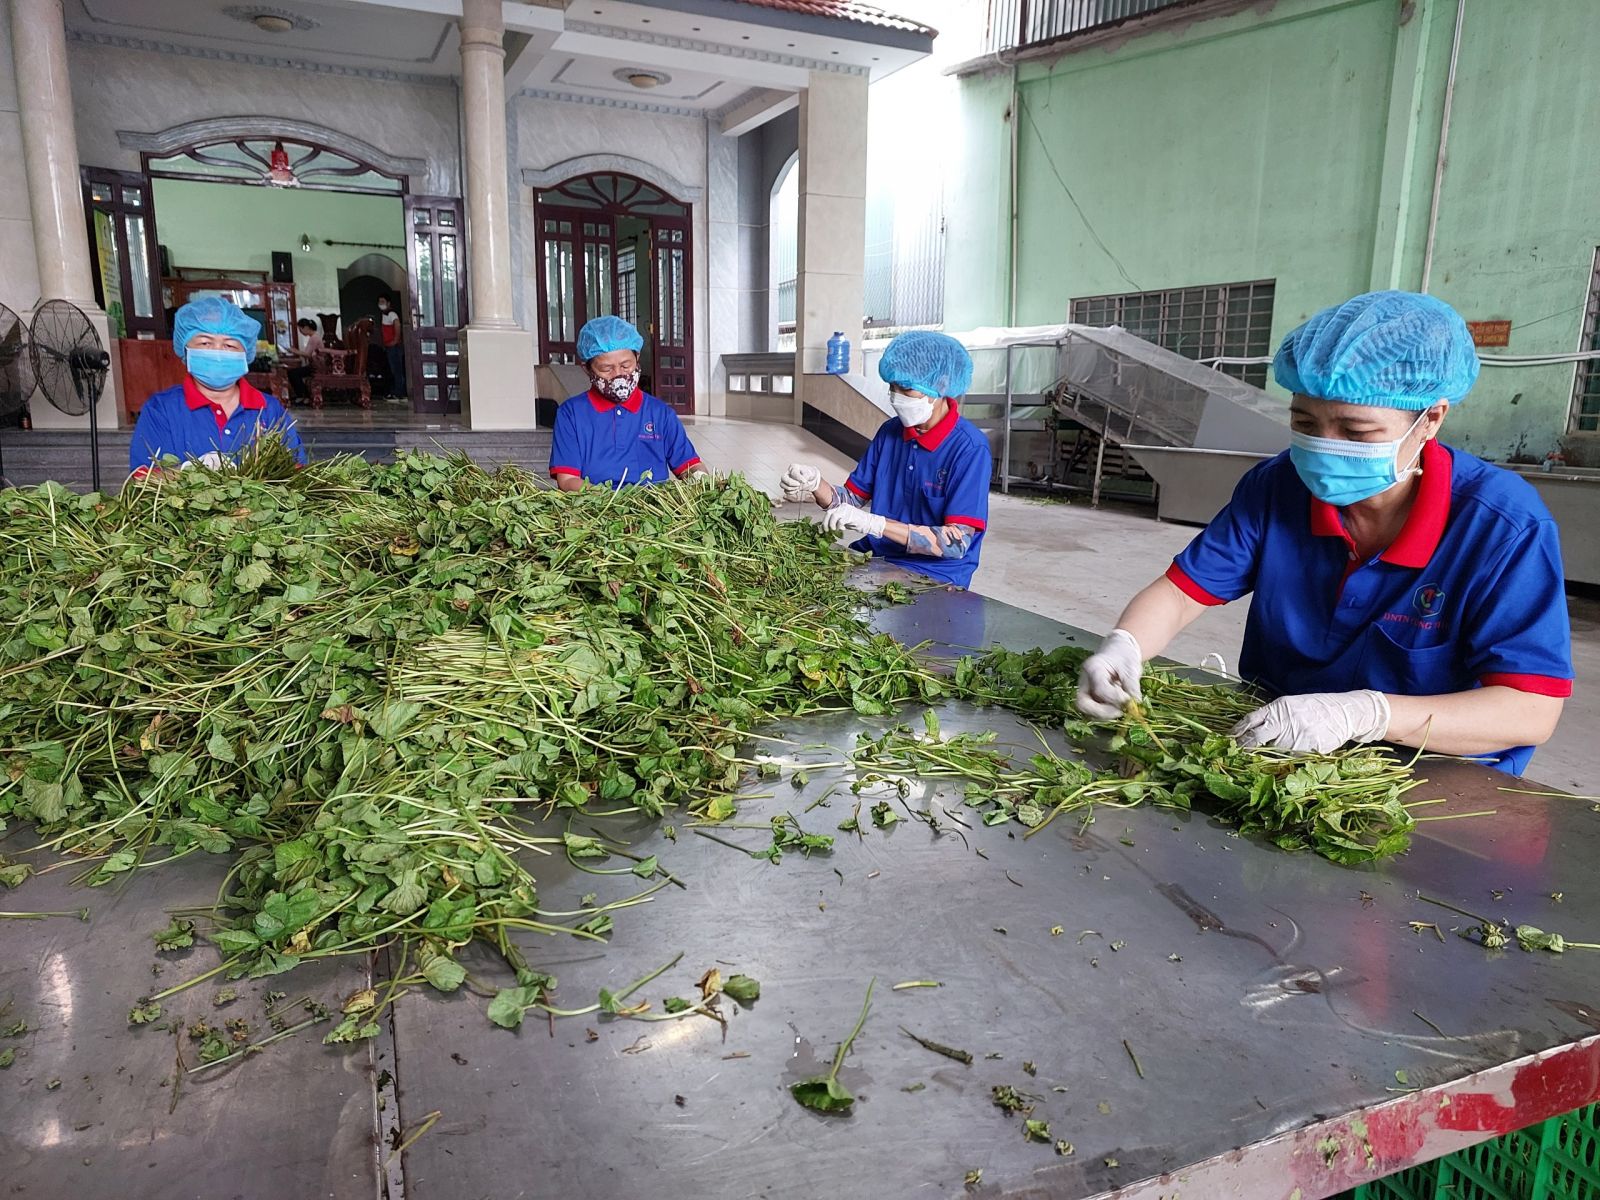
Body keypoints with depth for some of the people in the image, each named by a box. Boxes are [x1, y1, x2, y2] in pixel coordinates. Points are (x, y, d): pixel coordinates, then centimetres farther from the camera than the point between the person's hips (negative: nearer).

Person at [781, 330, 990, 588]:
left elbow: (957, 543, -20)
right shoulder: (890, 432, 6)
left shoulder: (970, 448, -13)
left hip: (932, 577, -6)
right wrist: (816, 485, -13)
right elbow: (852, 500, 10)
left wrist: (873, 524, -27)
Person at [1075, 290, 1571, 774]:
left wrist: (1363, 714, -35)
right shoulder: (1275, 488, -5)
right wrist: (1124, 647, -24)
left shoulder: (1505, 527, -16)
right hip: (1267, 744, 3)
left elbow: (1531, 710, -20)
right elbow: (1181, 590, -2)